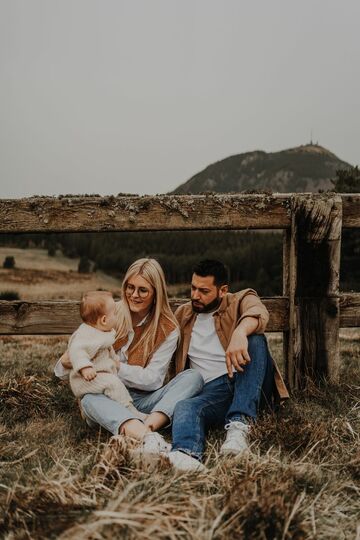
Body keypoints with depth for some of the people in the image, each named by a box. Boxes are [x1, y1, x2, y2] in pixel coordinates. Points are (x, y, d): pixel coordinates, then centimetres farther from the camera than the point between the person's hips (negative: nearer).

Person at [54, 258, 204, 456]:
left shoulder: (167, 329, 0)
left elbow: (153, 379, -8)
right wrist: (66, 362, -18)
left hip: (144, 400, 0)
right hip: (108, 397, 0)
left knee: (193, 377, -23)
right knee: (89, 400, -35)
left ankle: (147, 427, -44)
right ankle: (150, 438, -54)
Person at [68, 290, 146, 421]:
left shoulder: (99, 332, 10)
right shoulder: (85, 335, -24)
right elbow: (76, 351, -39)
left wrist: (115, 359, 27)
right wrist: (84, 367, -50)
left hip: (103, 374, 12)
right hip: (87, 379, -12)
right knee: (112, 383, -28)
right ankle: (131, 413, -25)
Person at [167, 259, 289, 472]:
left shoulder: (240, 300, 8)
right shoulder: (183, 315, 22)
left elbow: (259, 313, -17)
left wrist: (240, 332, -40)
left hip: (251, 387, -1)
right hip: (213, 389, 2)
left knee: (254, 339, -29)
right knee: (184, 407, -31)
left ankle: (240, 423, -39)